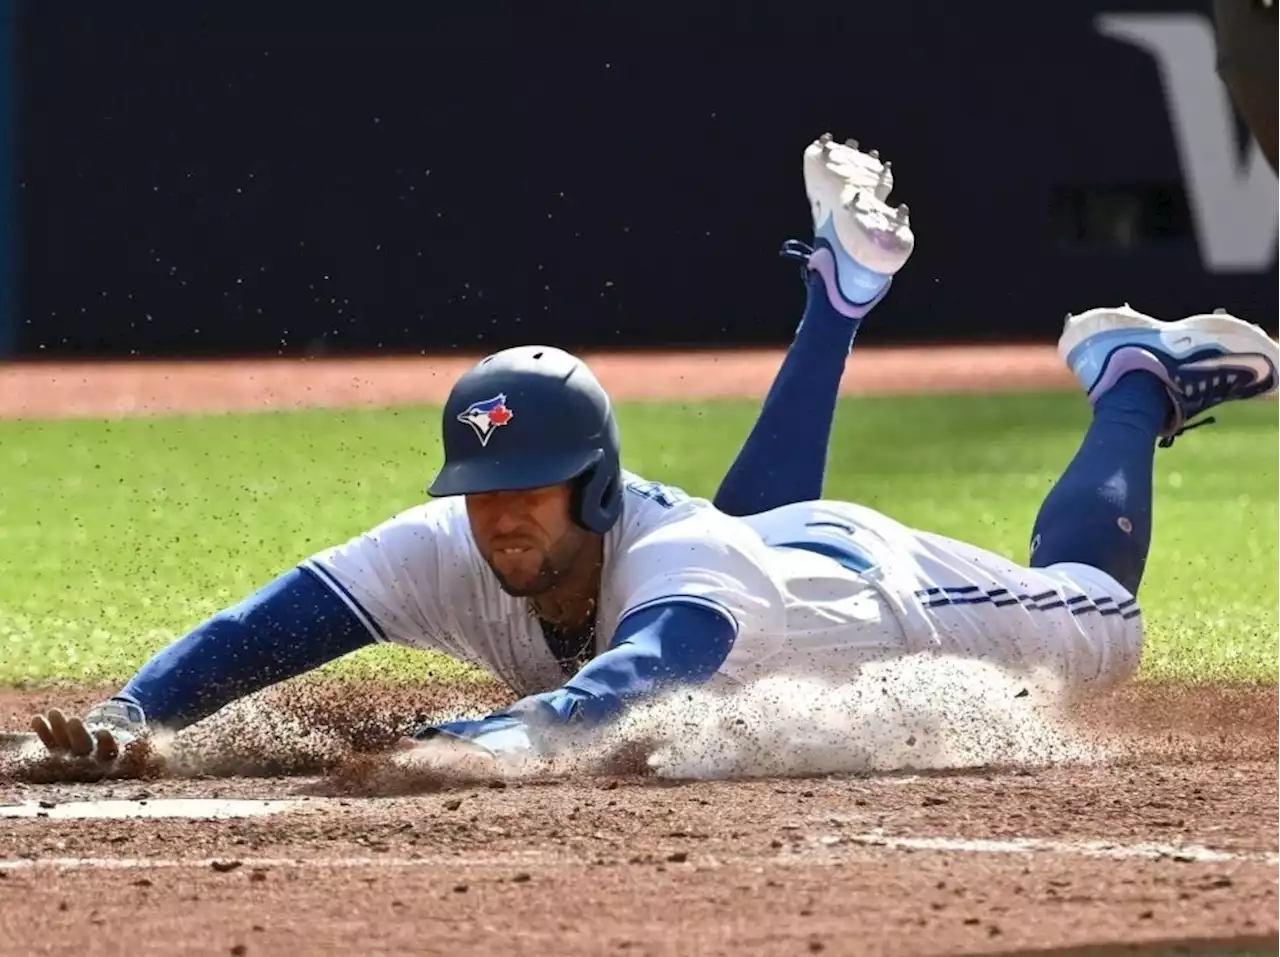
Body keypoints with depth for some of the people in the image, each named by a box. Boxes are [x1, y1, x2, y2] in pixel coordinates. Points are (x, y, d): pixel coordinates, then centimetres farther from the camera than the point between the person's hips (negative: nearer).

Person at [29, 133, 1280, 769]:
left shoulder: (680, 584, -51)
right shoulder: (450, 551, -38)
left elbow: (617, 689, -72)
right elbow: (262, 630, -46)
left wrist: (474, 745, -91)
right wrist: (126, 718, -64)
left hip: (886, 591, -5)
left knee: (1093, 617, 22)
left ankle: (1131, 372, 44)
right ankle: (842, 291, 56)